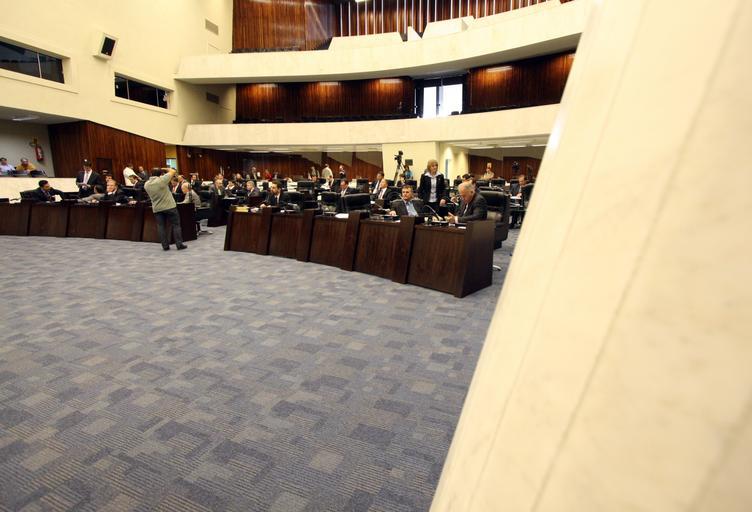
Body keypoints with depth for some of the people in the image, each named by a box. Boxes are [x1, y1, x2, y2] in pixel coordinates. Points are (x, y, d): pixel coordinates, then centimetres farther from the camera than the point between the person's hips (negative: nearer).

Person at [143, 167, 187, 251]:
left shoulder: (146, 184, 3)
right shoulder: (162, 179, -13)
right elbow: (173, 171, -5)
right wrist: (164, 169, 9)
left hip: (157, 209, 5)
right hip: (169, 206, -5)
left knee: (161, 227, 7)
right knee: (176, 225, 2)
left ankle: (165, 246, 7)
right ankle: (179, 244, 0)